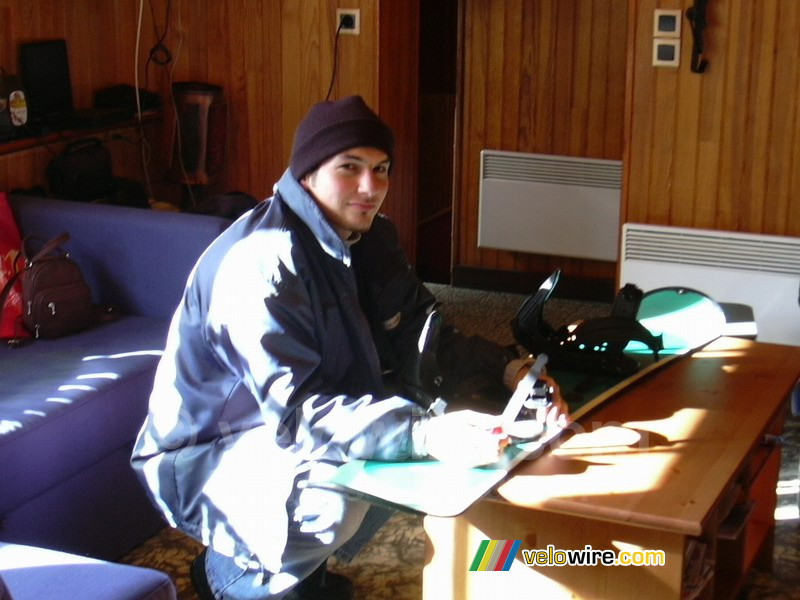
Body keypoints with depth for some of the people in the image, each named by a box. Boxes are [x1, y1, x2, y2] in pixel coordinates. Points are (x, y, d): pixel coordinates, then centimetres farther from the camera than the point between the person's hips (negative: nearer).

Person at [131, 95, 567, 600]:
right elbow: (295, 410, -34)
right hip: (210, 453, -9)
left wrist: (505, 368, -16)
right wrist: (425, 434, -46)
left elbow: (421, 340, 3)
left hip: (288, 423, 9)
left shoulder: (372, 238, 0)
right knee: (332, 502, -34)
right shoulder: (263, 259, -27)